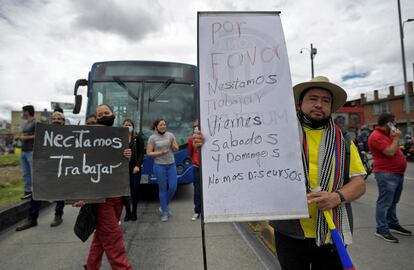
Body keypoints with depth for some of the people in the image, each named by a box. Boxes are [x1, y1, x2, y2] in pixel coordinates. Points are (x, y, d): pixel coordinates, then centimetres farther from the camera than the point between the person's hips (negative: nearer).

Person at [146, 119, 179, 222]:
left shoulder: (170, 135, 5)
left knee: (173, 187, 3)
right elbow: (148, 153, -5)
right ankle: (165, 212, 18)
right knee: (162, 189, 4)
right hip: (159, 166, -3)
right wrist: (161, 152, -16)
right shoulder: (152, 138, -4)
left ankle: (163, 207, 28)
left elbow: (176, 149, 10)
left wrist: (172, 144, -12)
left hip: (171, 165, 4)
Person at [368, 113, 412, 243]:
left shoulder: (386, 134, 15)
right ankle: (382, 229, 0)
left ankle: (393, 224, 32)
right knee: (385, 203, -6)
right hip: (386, 174, -10)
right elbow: (390, 152, -23)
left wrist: (395, 137, 10)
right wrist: (397, 138, -12)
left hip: (397, 173, 10)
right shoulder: (376, 136, -17)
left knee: (393, 202, 19)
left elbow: (395, 149, 23)